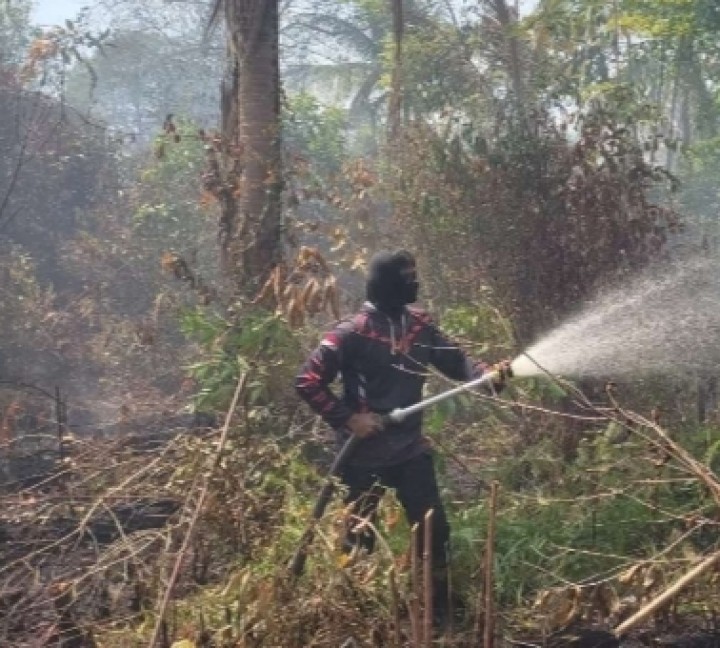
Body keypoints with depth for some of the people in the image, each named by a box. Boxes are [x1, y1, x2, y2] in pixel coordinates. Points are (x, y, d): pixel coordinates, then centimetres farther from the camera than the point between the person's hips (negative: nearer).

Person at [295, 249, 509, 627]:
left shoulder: (418, 325, 2)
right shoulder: (353, 333, -16)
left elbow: (454, 361, 5)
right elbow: (308, 381, -16)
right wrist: (347, 418, -18)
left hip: (410, 448, 5)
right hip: (365, 454, -5)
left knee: (434, 528, 6)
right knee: (360, 536, 8)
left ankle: (440, 609, 20)